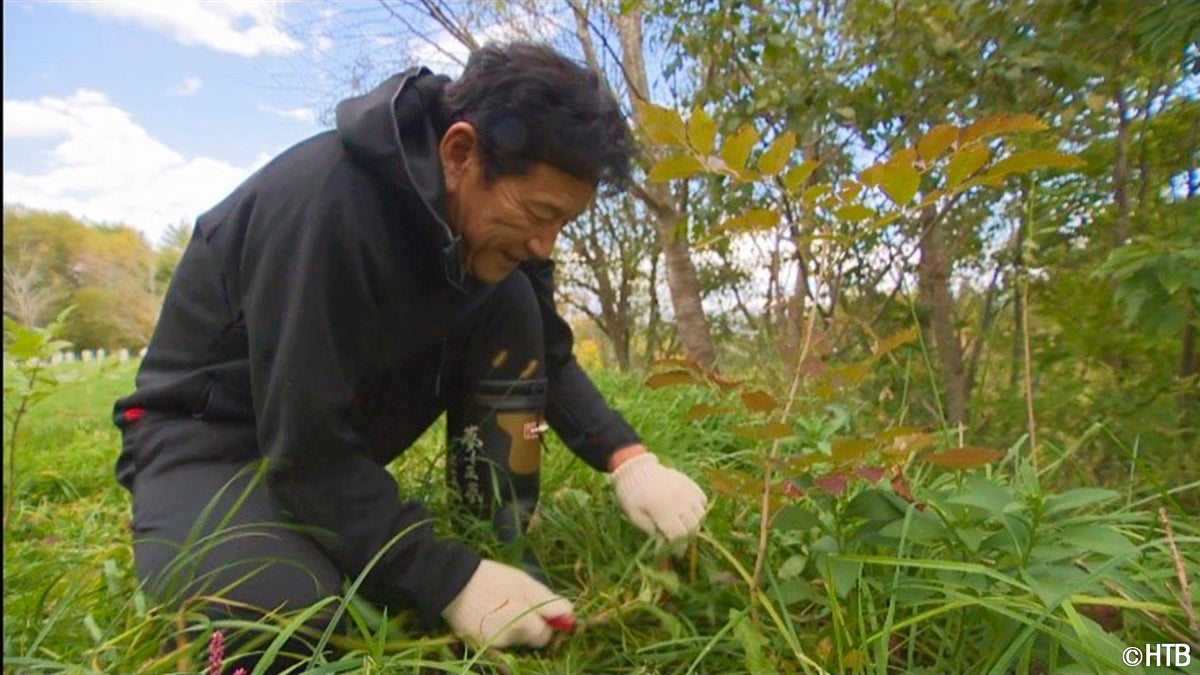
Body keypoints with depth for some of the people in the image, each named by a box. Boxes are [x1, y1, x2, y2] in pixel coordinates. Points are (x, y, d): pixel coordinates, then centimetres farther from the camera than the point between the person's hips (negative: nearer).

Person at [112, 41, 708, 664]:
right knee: (286, 617, -35)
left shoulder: (492, 214, -11)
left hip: (347, 422, 6)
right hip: (208, 427, -5)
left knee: (511, 304, -15)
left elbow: (546, 354, -1)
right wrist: (451, 582, -30)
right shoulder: (325, 203, -33)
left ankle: (501, 551, -10)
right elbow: (305, 442, -31)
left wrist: (627, 457, -16)